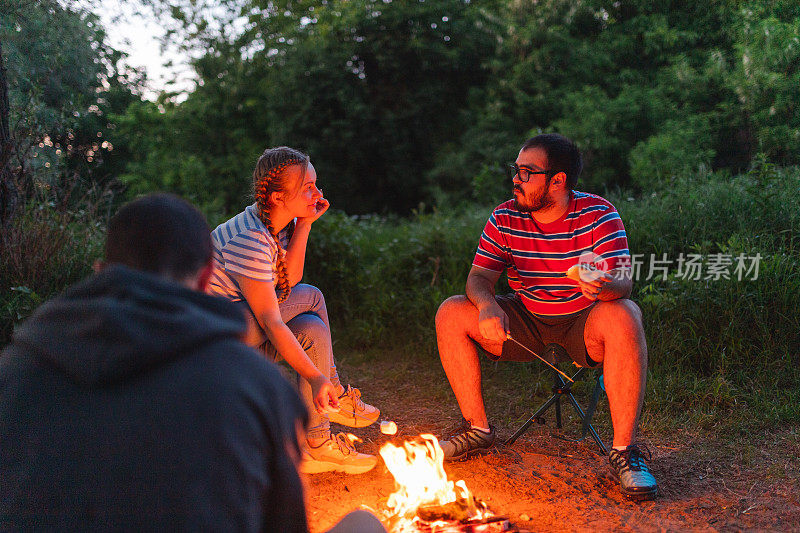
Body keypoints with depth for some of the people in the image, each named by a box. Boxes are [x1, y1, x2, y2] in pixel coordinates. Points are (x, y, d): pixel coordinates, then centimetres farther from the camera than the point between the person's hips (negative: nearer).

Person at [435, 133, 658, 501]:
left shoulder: (599, 216, -15)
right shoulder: (504, 219, -5)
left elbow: (624, 283, -23)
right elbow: (478, 278, -5)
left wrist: (603, 286, -49)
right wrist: (487, 305, -29)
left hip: (584, 322, -3)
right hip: (526, 322, 4)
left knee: (623, 317, -36)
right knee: (451, 314, -13)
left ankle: (624, 449, -25)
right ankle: (478, 428, 1)